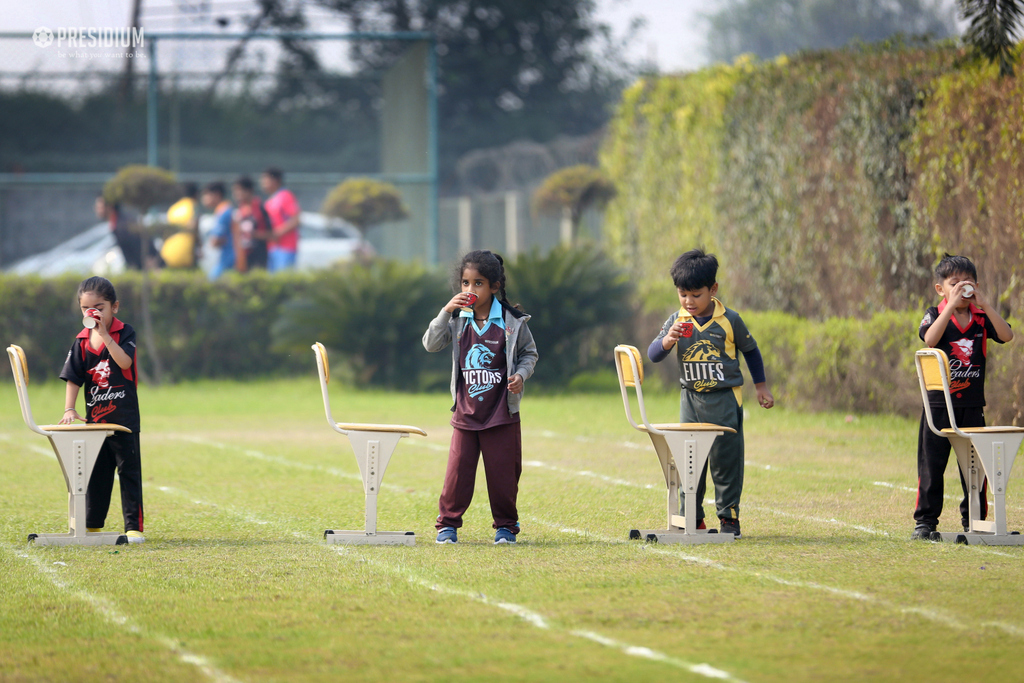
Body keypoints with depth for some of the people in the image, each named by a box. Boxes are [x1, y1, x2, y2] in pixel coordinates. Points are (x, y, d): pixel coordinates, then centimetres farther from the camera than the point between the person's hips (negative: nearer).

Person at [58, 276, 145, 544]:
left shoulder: (125, 333, -5)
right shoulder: (82, 341, 4)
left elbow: (125, 362, -22)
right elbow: (73, 378, 2)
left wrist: (104, 333, -25)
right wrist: (69, 409, -9)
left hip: (124, 418, -4)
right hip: (95, 418, 4)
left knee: (129, 470, -1)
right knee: (96, 473, 12)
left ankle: (134, 526, 1)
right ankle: (91, 525, 21)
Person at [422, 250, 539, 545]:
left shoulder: (512, 321, -4)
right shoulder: (457, 320, 1)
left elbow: (529, 353, 7)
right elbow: (431, 344, -8)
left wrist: (521, 375, -12)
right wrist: (446, 311, -17)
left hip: (502, 414, -1)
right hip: (466, 412, 1)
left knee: (502, 472, 3)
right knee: (458, 470, 0)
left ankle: (506, 526, 18)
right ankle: (448, 523, 13)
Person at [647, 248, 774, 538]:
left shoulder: (730, 321, -5)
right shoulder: (677, 321, 0)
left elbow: (750, 350, 10)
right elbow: (653, 355, -4)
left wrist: (761, 386, 12)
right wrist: (668, 340, -25)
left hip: (725, 399, -3)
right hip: (691, 399, 3)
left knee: (725, 459, -2)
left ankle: (729, 517, 5)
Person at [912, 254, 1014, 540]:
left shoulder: (981, 317, 6)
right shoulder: (936, 315, -1)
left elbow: (1007, 335, -11)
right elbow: (930, 339, -22)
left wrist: (984, 303, -16)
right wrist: (952, 304, -24)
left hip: (972, 404, 2)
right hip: (939, 403, -2)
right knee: (932, 462, 0)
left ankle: (974, 519, 14)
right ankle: (925, 521, 6)